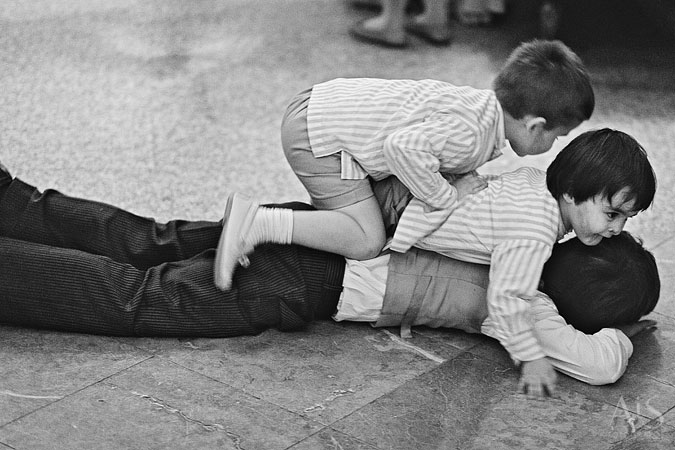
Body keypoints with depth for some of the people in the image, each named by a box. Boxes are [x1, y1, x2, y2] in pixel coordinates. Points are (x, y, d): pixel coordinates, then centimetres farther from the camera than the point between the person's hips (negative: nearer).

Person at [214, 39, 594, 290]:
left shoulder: (485, 102, 4)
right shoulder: (470, 135, -25)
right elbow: (403, 146, -36)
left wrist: (455, 183, 4)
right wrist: (447, 197, -23)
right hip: (318, 134, -10)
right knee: (366, 241, -14)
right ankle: (257, 224, -15)